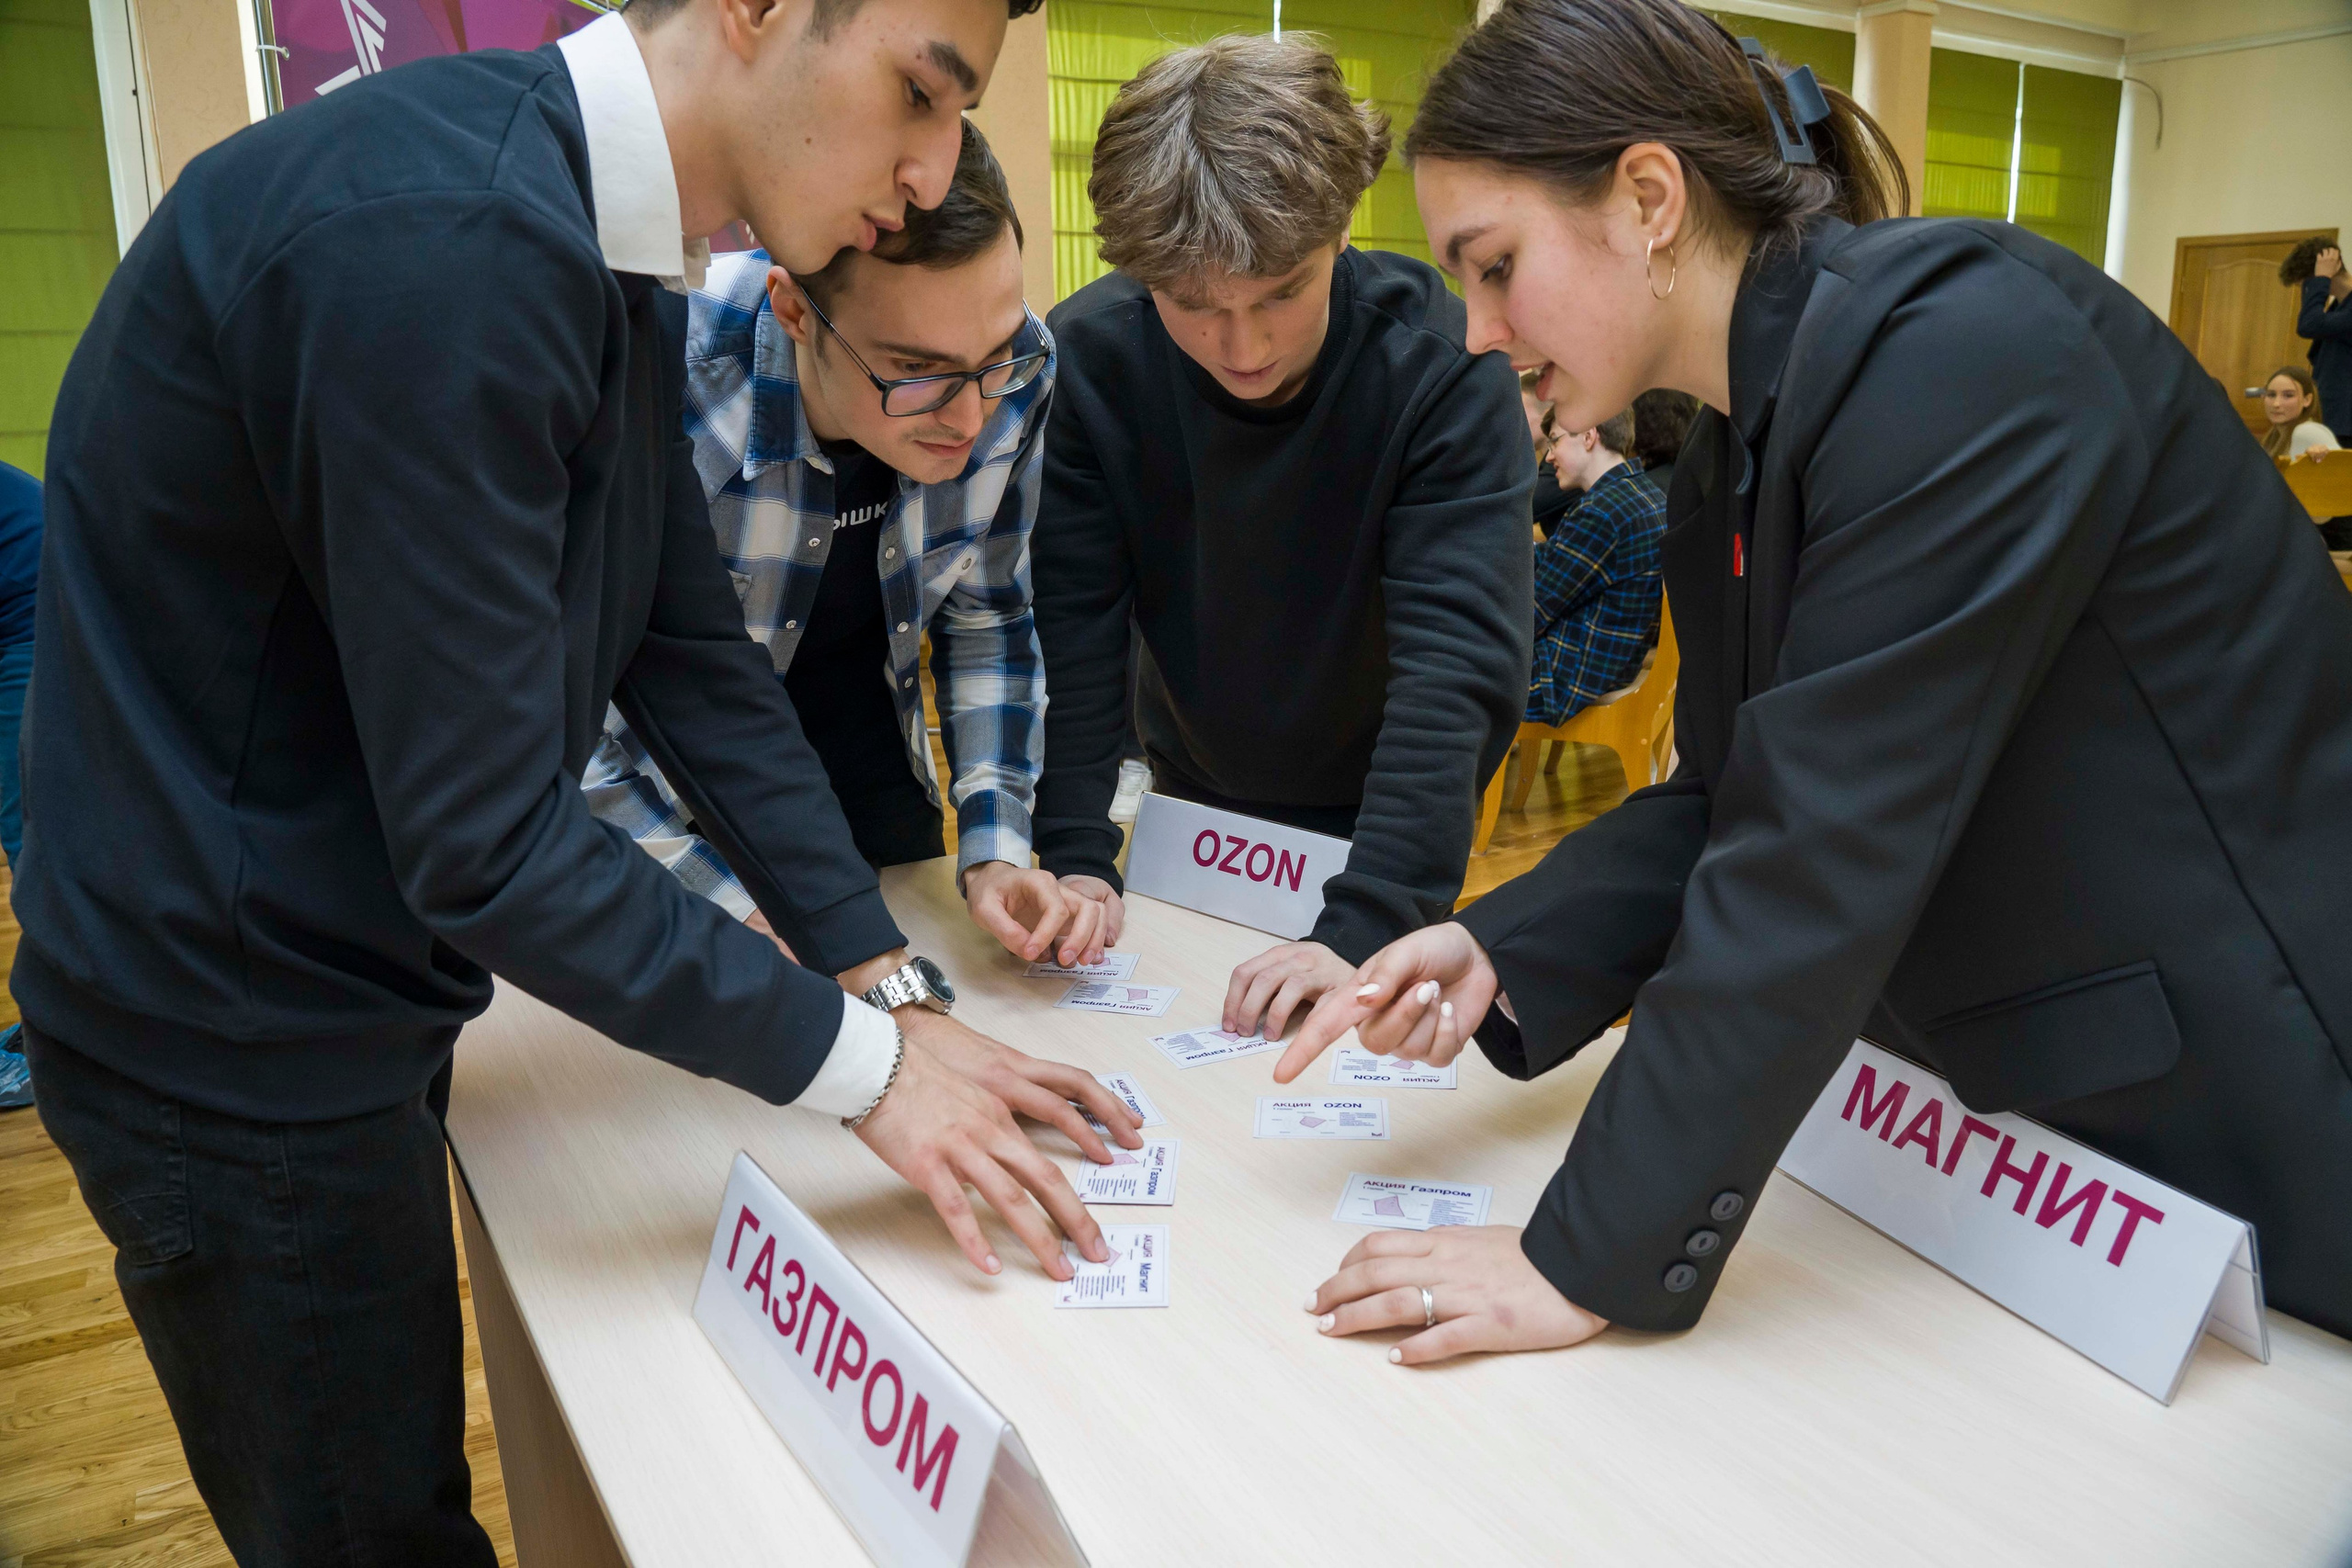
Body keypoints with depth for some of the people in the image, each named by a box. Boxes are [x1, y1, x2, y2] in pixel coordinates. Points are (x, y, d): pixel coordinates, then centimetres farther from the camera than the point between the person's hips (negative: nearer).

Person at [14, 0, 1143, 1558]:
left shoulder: (614, 260, 2)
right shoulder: (442, 247, -29)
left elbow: (693, 658, 2)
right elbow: (482, 836, -28)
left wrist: (897, 990, -2)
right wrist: (863, 1060, -19)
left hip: (354, 987, 9)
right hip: (236, 1040, -8)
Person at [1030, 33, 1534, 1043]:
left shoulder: (1443, 363, -28)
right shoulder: (1087, 356, -21)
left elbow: (1460, 664, -34)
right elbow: (1067, 628, -18)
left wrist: (1366, 929, -42)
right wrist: (1073, 855, -28)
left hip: (1382, 816, -2)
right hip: (1193, 797, 2)